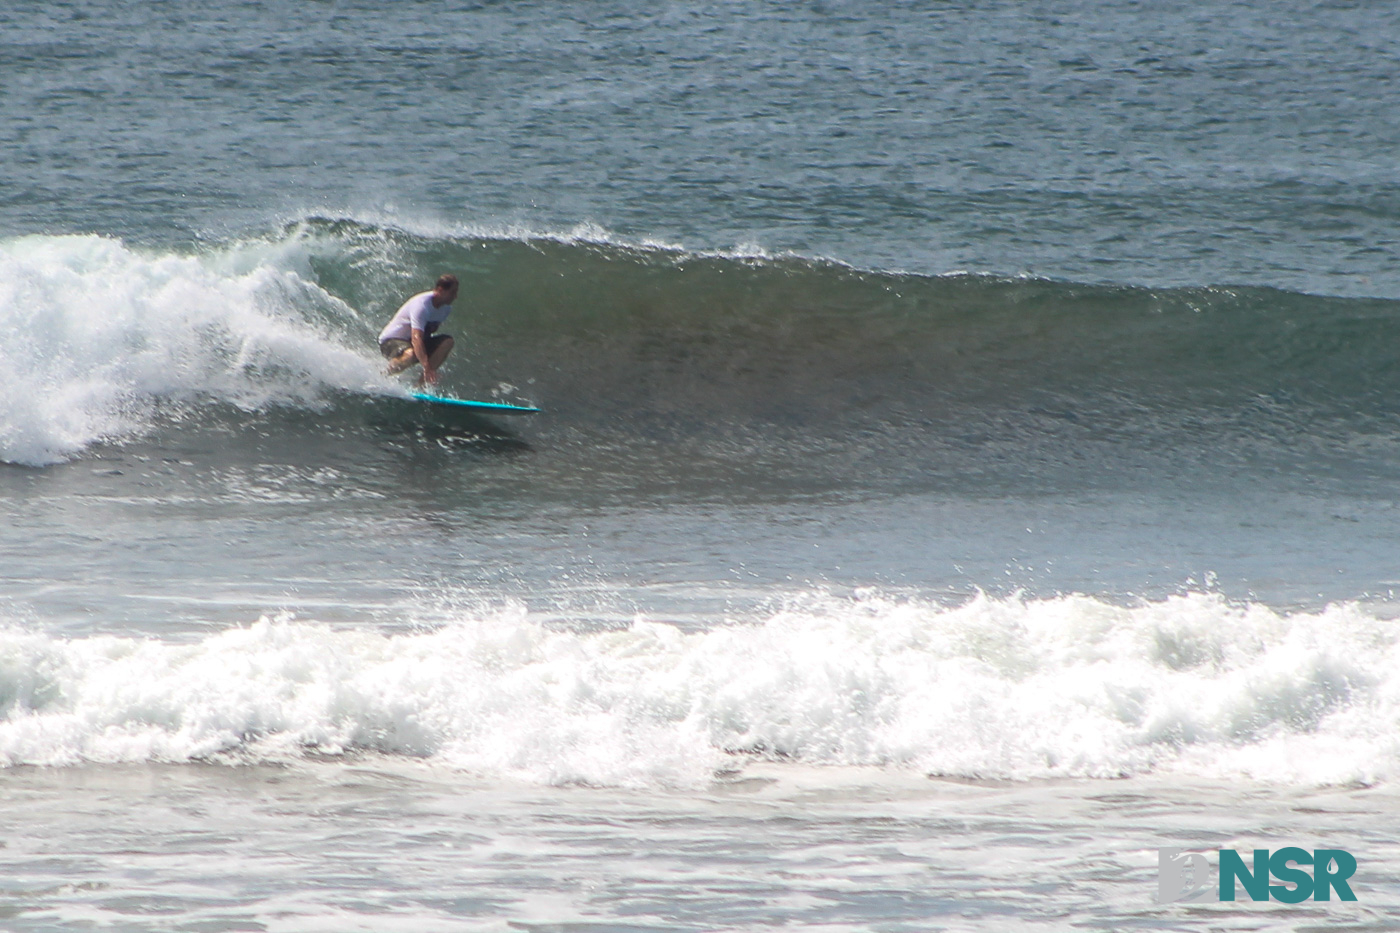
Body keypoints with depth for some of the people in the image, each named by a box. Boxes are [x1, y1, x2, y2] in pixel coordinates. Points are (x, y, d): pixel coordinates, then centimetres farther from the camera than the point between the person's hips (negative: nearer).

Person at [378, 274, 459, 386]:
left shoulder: (446, 308, 0)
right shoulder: (421, 305, -29)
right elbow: (416, 338, -39)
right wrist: (426, 367, -49)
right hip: (391, 341, -8)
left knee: (447, 342, -13)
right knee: (411, 355, -42)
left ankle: (422, 384, -15)